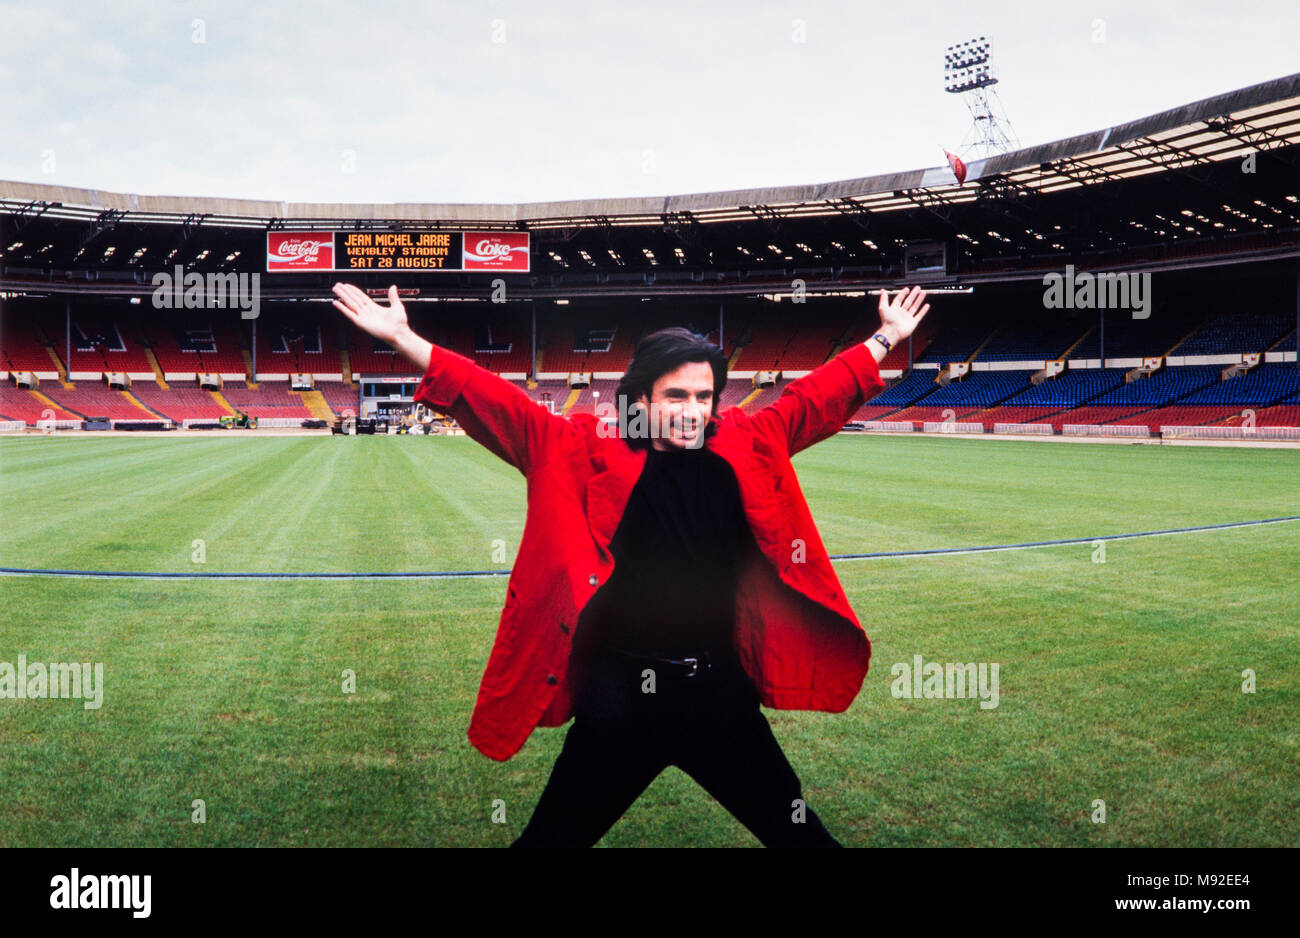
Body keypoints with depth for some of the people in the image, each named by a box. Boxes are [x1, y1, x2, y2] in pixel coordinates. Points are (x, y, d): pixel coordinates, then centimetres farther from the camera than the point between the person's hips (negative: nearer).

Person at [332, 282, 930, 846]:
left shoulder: (748, 447, 2)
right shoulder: (588, 453, -8)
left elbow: (816, 397, 13)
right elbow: (501, 407, -12)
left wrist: (885, 339, 19)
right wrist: (404, 340, -18)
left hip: (721, 694, 3)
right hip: (621, 698, -3)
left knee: (801, 834, 19)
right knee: (552, 837, 12)